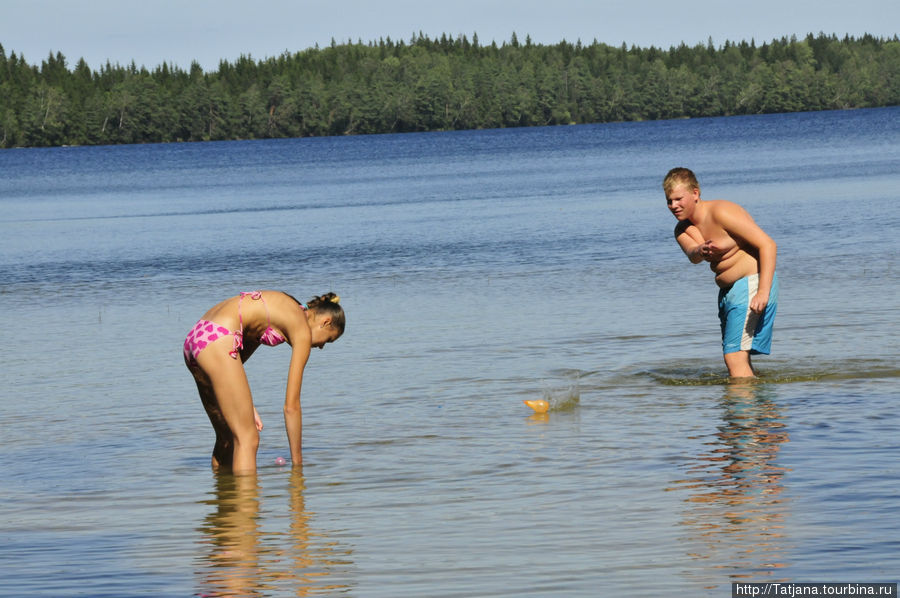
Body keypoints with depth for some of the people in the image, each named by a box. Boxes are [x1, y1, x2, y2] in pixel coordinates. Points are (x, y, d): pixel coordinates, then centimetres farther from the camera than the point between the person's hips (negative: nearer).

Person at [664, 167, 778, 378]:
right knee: (735, 359, 11)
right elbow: (692, 255, -14)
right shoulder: (682, 229, 9)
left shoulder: (721, 212, -16)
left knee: (735, 357, -18)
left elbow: (768, 244, -21)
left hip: (752, 284, -9)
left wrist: (763, 292, -30)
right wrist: (700, 252, -40)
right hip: (728, 290, 9)